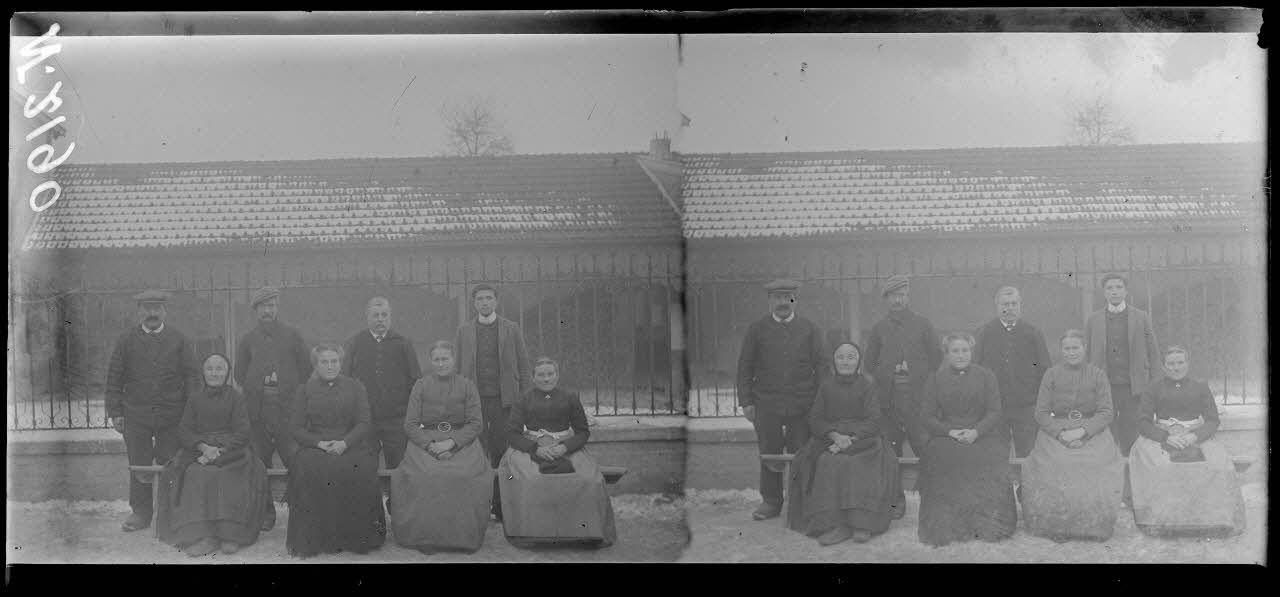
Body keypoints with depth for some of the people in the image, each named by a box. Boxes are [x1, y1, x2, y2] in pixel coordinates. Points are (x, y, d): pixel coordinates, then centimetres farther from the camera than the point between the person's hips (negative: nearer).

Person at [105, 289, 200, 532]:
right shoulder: (126, 339, 6)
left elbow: (191, 376, 7)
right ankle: (140, 512, 12)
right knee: (139, 465, 3)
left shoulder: (178, 340, 7)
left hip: (172, 415, 0)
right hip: (135, 414, 0)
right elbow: (114, 378, 6)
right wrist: (115, 412, 0)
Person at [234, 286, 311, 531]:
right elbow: (239, 375, 15)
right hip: (257, 410, 2)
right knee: (260, 462, 2)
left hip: (288, 407, -2)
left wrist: (295, 395, 0)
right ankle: (266, 512, 9)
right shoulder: (248, 339, 13)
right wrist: (254, 393, 3)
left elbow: (306, 369, 8)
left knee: (296, 460, -10)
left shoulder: (292, 335, 9)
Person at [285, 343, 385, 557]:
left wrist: (344, 443, -13)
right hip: (315, 446, 0)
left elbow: (363, 423, 5)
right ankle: (315, 538, -26)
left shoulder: (355, 387, 14)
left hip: (350, 445, 0)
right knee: (309, 469, -35)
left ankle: (352, 537, -22)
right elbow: (295, 427, 6)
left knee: (358, 469, -34)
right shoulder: (305, 390, 14)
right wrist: (319, 443, -11)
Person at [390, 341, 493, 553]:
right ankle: (425, 536, -20)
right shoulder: (421, 386, 11)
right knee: (426, 475, -32)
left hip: (461, 440, 0)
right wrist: (430, 445, -11)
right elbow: (410, 424, 5)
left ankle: (465, 535, -17)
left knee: (467, 474, -31)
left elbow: (476, 423, 3)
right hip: (426, 440, 0)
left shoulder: (466, 386, 10)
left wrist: (451, 442, -13)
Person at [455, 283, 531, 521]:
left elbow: (523, 364, 7)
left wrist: (523, 399, -1)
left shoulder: (511, 329, 8)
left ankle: (502, 506, 5)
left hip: (503, 399, 0)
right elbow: (456, 367, 10)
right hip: (474, 400, 1)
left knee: (503, 452, -1)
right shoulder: (464, 331, 10)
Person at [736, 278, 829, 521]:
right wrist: (746, 401, 0)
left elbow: (821, 366, 10)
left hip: (802, 406, 0)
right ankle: (771, 502, 12)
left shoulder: (809, 330, 10)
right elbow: (745, 367, 7)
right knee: (769, 454, 3)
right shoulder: (756, 329, 8)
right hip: (766, 405, 0)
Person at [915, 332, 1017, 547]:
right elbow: (926, 416, 5)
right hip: (945, 438, 0)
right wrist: (950, 432, -12)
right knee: (945, 460, -34)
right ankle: (947, 526, -26)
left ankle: (985, 526, -21)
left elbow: (994, 412, 4)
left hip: (981, 436, 0)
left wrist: (976, 432, -14)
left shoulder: (985, 376, 12)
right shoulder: (935, 379, 12)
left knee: (988, 458, -32)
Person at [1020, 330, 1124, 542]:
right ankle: (1058, 528, -15)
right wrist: (1061, 433, -13)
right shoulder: (1051, 375, 8)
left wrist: (1082, 431, -15)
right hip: (1056, 433, 0)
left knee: (1096, 475, -28)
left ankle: (1094, 527, -12)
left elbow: (1106, 412, 1)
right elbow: (1041, 413, 4)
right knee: (1055, 474, -28)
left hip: (1092, 433, 0)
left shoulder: (1098, 375, 8)